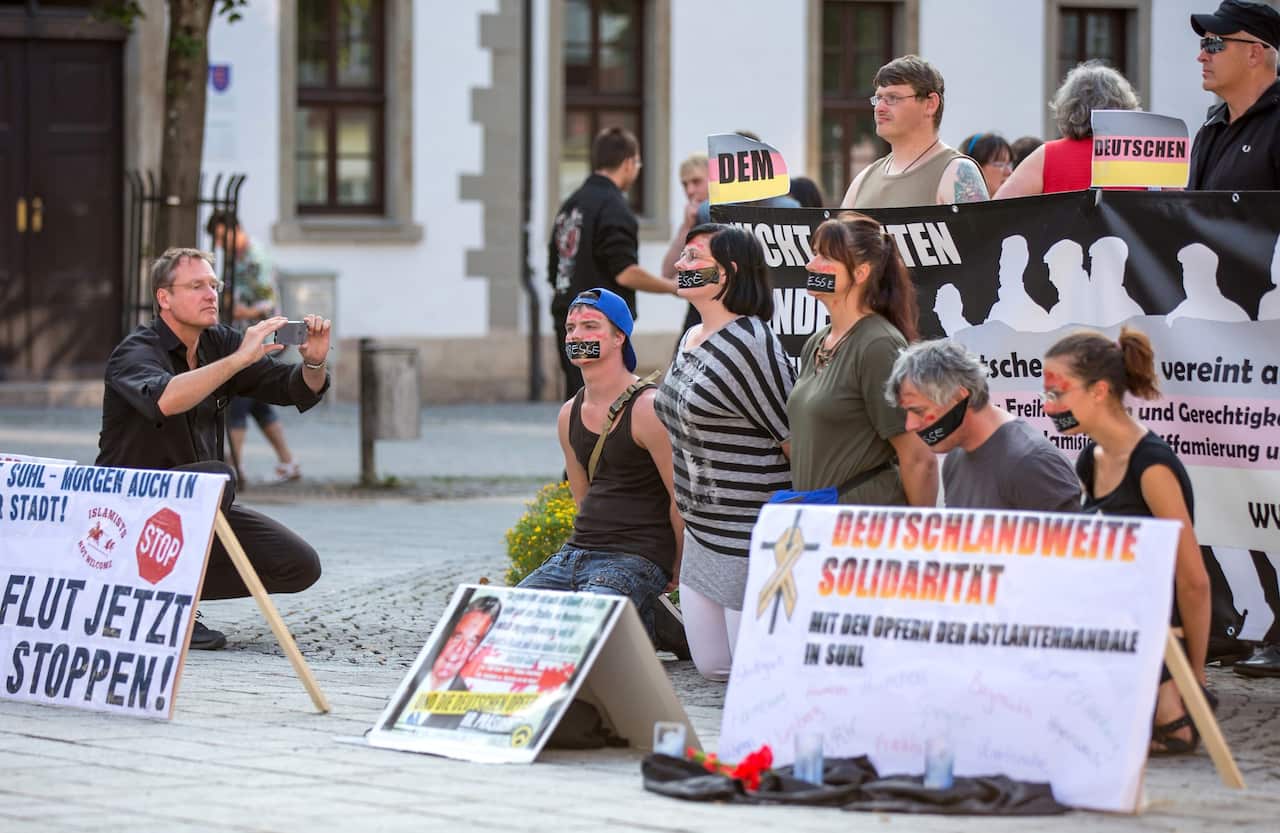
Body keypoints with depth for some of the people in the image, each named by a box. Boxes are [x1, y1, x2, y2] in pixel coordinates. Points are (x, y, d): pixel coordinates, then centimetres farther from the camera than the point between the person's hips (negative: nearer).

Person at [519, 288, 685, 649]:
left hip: (636, 561, -8)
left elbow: (683, 498, -10)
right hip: (576, 552, 8)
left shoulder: (647, 409, -11)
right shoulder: (570, 415, 14)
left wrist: (676, 571, -2)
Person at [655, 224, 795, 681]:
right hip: (702, 536, 9)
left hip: (750, 537, -9)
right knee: (713, 668, 11)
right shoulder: (690, 340, 12)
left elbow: (796, 440, -17)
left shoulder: (750, 343, -18)